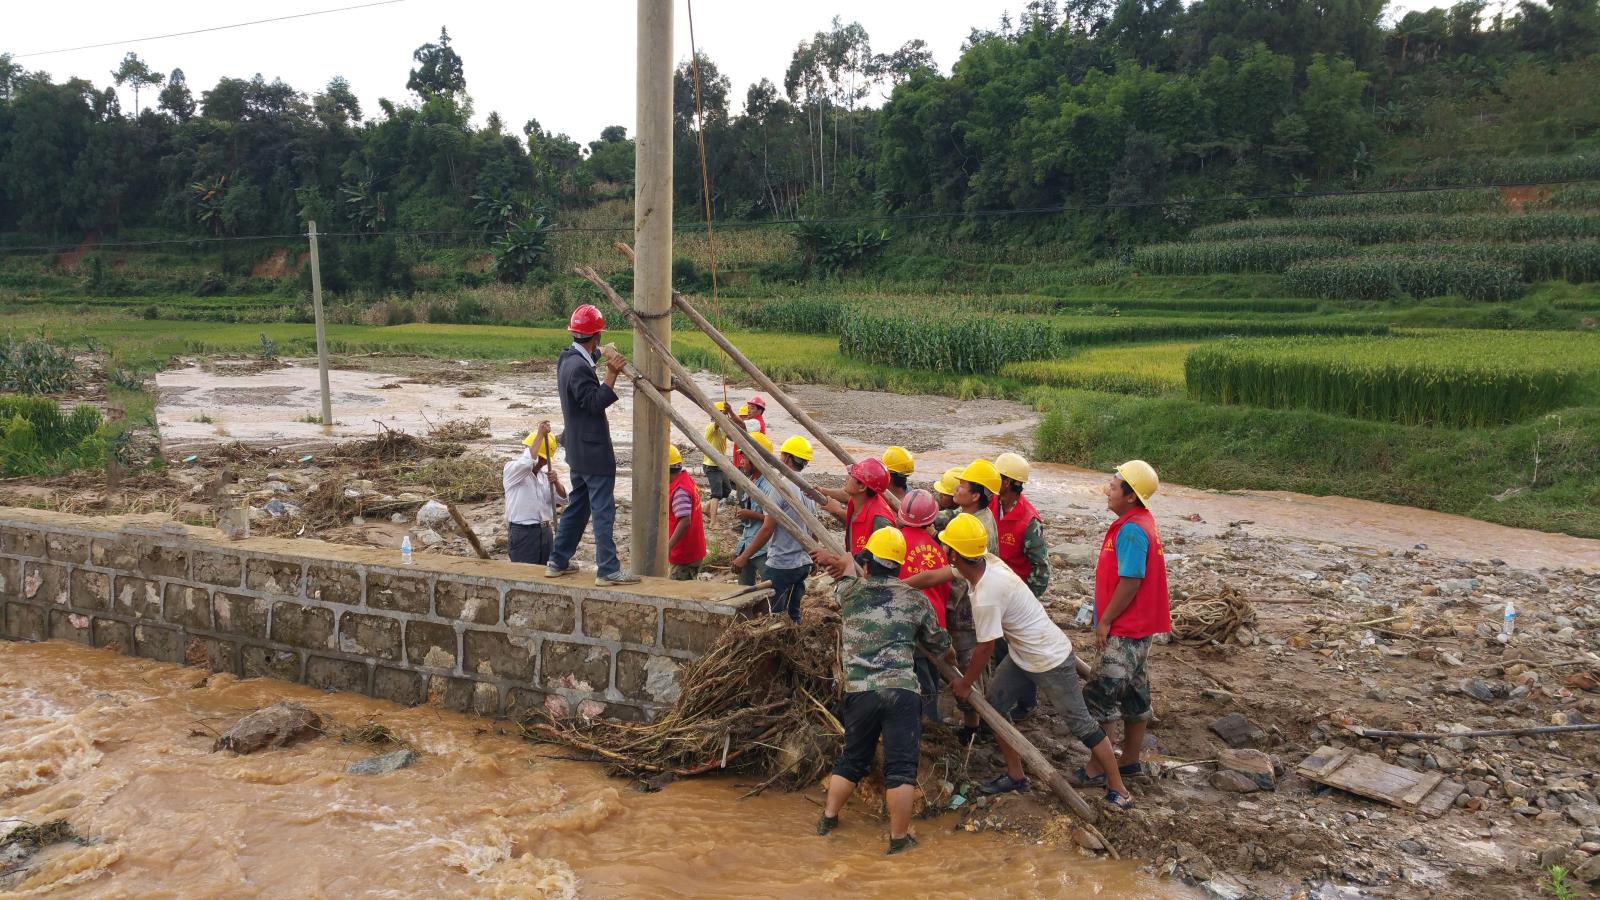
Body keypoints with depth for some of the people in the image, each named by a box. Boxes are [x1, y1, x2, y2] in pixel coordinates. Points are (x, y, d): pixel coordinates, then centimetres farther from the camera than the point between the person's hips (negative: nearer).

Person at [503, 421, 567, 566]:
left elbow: (563, 497, 10)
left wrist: (556, 482, -10)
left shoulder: (544, 473, 14)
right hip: (522, 532, -6)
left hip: (546, 531, 6)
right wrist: (540, 434, -23)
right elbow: (527, 462, -28)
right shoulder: (511, 469, -5)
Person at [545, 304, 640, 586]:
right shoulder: (580, 367, -20)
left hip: (578, 450, 10)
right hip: (593, 451, -10)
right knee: (603, 510, -6)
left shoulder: (567, 359, 9)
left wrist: (600, 359, 21)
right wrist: (611, 374, -27)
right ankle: (608, 570, -3)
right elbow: (594, 403, -22)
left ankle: (558, 562, 26)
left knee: (577, 505, 19)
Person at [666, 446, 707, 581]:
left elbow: (685, 522, -30)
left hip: (685, 555, -10)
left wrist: (668, 547, -30)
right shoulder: (687, 479, 8)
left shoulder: (679, 490, -23)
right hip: (695, 551, 10)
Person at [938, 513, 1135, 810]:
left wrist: (965, 684, -6)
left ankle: (1119, 790, 17)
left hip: (1050, 662, -9)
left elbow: (985, 649, -20)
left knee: (1081, 724, 3)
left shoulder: (985, 596, -33)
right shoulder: (990, 562, -10)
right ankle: (1016, 775, 22)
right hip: (1024, 654, 9)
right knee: (993, 702, 10)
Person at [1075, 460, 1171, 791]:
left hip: (1125, 628, -10)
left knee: (1099, 697, -5)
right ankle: (1130, 761, 29)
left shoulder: (1132, 530, -23)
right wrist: (1108, 618, 17)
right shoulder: (1139, 522, 10)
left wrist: (1105, 621, -16)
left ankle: (1097, 769, 3)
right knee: (1134, 692, 17)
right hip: (1136, 626, 10)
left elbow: (1130, 582, -25)